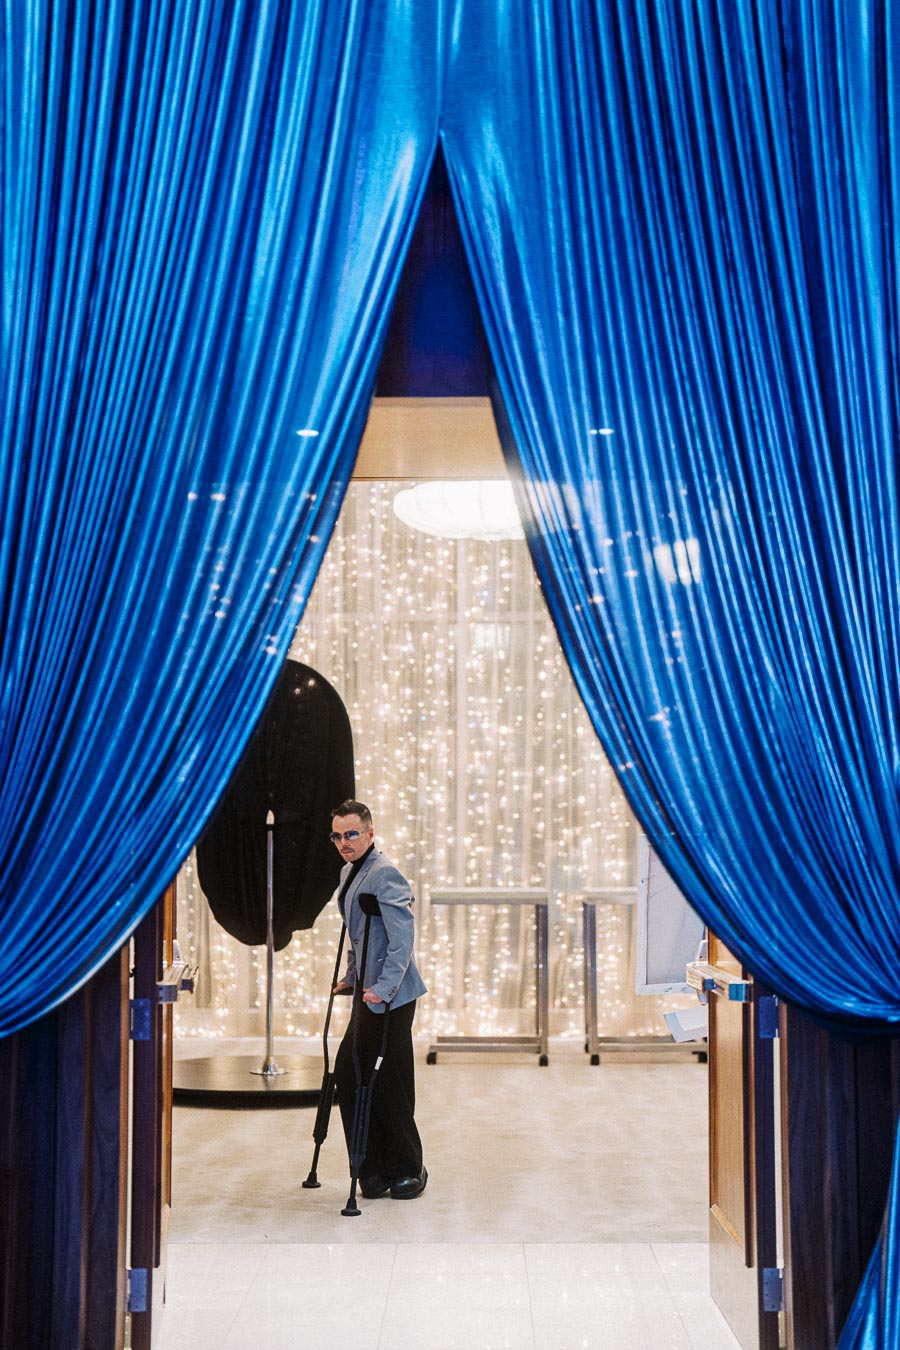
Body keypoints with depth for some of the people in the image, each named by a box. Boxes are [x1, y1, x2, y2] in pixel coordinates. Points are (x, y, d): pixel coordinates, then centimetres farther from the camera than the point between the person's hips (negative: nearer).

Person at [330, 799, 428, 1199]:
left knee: (388, 1083, -1)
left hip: (390, 996, -10)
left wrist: (384, 987, -29)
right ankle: (374, 1170, 18)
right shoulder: (349, 872, 15)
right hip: (369, 991, 10)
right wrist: (350, 977, 24)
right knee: (347, 1073, 9)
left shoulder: (384, 874, -16)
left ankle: (407, 1171, 15)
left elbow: (402, 937, -23)